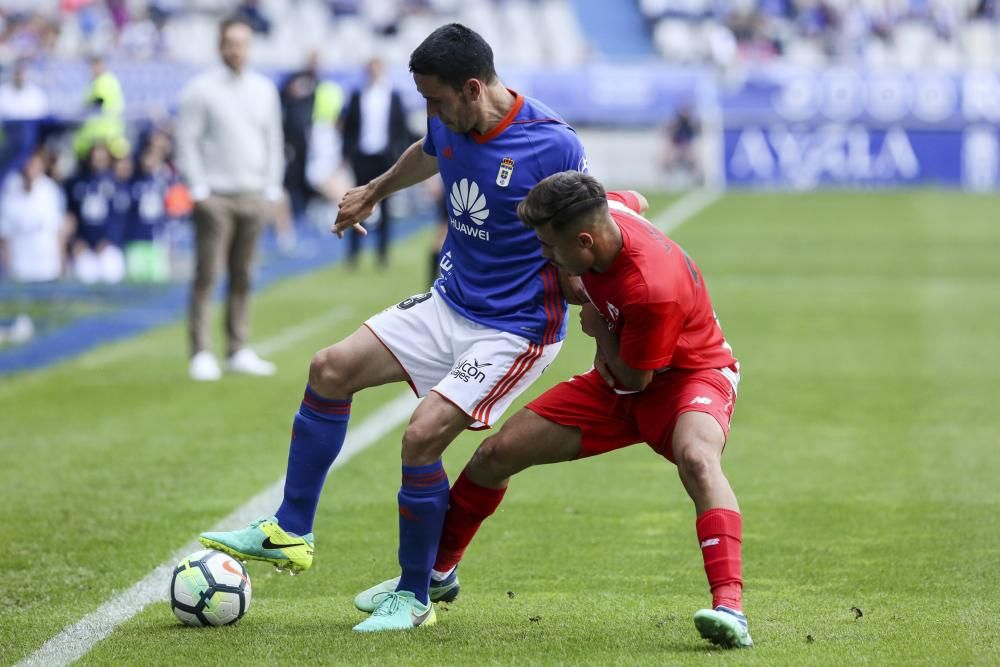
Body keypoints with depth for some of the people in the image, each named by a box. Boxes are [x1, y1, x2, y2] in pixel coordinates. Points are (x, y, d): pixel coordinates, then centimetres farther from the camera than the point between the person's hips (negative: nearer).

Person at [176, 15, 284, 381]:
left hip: (253, 197, 4)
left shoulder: (264, 89, 11)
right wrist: (198, 189, -10)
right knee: (205, 277, -6)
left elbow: (273, 142, 16)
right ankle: (201, 354, -5)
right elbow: (187, 142, -4)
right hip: (215, 196, -4)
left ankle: (238, 351, 12)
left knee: (242, 278, 7)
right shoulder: (201, 89, -3)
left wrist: (272, 189, 9)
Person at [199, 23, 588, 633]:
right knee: (331, 369, 1)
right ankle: (290, 533, 15)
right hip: (449, 303, 8)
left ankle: (414, 598, 1)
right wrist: (375, 192, 39)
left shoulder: (553, 146, -25)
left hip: (516, 329, -8)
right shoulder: (450, 127, -3)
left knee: (423, 436, -19)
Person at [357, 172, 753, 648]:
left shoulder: (653, 288, -37)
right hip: (619, 378, 8)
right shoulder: (603, 212, -17)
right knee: (497, 453, 4)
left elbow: (635, 378, -22)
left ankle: (730, 608, -49)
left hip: (691, 374, -8)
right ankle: (437, 572, 26)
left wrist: (599, 331, -8)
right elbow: (635, 201, 11)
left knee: (697, 457, -42)